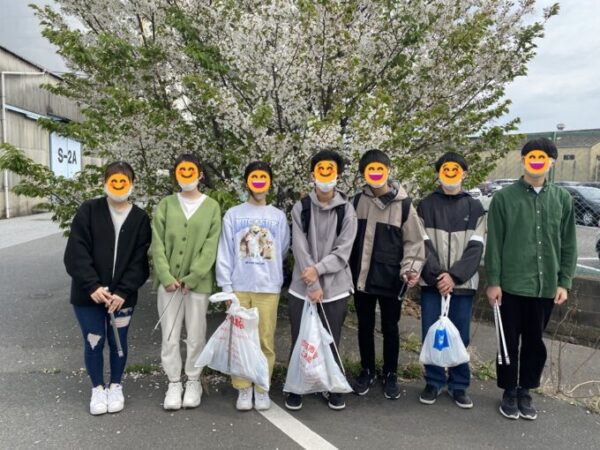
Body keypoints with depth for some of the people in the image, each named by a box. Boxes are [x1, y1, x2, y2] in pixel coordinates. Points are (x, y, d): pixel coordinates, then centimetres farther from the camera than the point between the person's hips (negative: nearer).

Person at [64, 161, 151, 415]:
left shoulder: (140, 219, -1)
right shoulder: (88, 211, -3)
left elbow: (139, 262, -5)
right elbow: (76, 252, -9)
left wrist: (123, 292, -16)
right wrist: (92, 286, -19)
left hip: (123, 296, 1)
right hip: (88, 294, 0)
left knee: (118, 342, 10)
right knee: (94, 342, 6)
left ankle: (116, 386, 32)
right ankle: (97, 389, 28)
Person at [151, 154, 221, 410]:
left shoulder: (211, 207, 2)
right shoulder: (166, 205, 7)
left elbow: (211, 247, -5)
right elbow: (158, 244, 0)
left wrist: (192, 278, -12)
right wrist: (166, 277, -10)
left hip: (198, 282, -1)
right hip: (169, 282, 2)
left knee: (195, 336, 8)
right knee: (170, 336, 6)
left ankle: (193, 382, 23)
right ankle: (174, 383, 20)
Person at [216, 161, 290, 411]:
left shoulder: (278, 216, 6)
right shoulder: (233, 215, 4)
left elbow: (282, 251, 9)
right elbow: (225, 254, 1)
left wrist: (268, 270, 3)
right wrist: (226, 286, -4)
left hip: (268, 288, 0)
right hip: (239, 287, 0)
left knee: (266, 340, 3)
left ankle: (262, 388, 17)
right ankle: (243, 389, 17)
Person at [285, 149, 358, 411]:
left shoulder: (346, 210, 0)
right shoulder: (300, 208, 0)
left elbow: (343, 251, -5)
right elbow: (300, 249, -7)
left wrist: (318, 269, -17)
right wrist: (313, 284, -13)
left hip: (335, 288, 0)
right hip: (302, 287, 0)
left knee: (331, 342, 9)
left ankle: (333, 388, 27)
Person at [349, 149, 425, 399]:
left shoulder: (403, 204, -4)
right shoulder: (358, 201, 2)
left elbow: (414, 241, -3)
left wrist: (410, 269, -16)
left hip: (390, 278, -2)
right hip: (362, 276, 2)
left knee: (390, 327, 11)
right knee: (365, 326, 14)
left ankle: (390, 374, 29)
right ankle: (367, 371, 33)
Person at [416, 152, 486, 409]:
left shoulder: (475, 208, 7)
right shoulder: (426, 206, 5)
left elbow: (475, 248, -2)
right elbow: (423, 245, -2)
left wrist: (454, 276, -13)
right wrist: (437, 276, -14)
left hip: (463, 283, 0)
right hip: (432, 283, 0)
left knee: (460, 337, 5)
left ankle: (459, 385, 21)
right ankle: (434, 382, 20)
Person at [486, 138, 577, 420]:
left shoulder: (562, 199, 5)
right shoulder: (504, 197, -3)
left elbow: (568, 245, 8)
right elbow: (494, 243, -4)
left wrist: (564, 282, 3)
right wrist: (493, 281, -8)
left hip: (546, 286, 3)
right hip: (511, 285, -2)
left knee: (535, 342, 13)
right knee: (510, 342, 8)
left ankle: (525, 391, 29)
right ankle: (509, 392, 25)